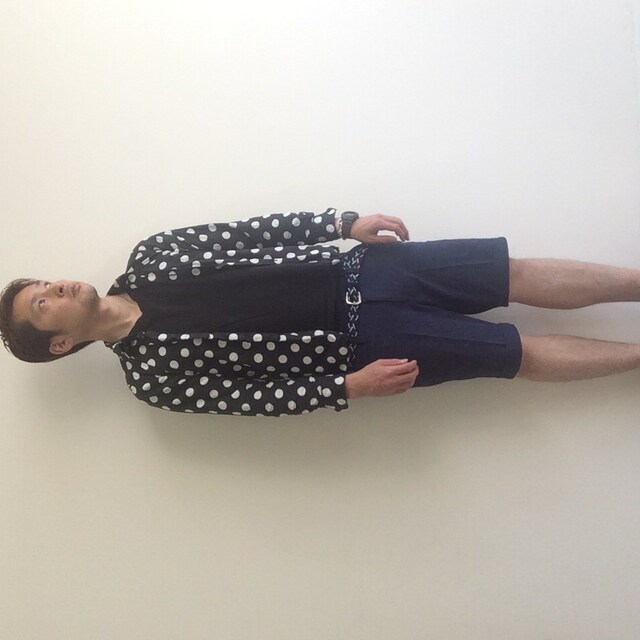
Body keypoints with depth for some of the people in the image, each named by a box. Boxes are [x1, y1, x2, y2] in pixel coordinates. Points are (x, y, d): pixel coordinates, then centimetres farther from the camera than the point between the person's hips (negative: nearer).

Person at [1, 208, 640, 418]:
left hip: (359, 268, 4)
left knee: (519, 274, 0)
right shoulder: (151, 375, -3)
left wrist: (345, 222, -1)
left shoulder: (147, 257, 8)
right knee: (523, 353, -4)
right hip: (363, 339, -4)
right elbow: (252, 395, -7)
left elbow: (256, 230, 7)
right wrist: (351, 386, -15)